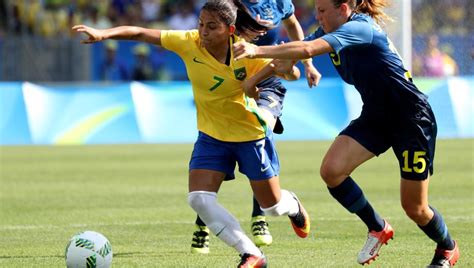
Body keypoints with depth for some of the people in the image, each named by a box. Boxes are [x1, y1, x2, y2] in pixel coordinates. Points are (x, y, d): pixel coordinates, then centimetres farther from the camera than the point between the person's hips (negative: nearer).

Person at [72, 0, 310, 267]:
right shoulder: (189, 43, -19)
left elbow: (293, 74, -19)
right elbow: (140, 33, -20)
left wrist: (284, 67, -42)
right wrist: (104, 33, -35)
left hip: (252, 135, -2)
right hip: (212, 135, 2)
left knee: (273, 207, 9)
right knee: (199, 199, -17)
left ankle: (293, 206, 50)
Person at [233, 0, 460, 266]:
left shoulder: (359, 28, -24)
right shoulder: (329, 31, 1)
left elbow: (308, 49, -36)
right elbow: (300, 49, 9)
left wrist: (258, 50, -41)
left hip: (412, 119, -8)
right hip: (376, 115, 8)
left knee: (415, 208, -1)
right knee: (332, 170, -14)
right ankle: (377, 229, 8)